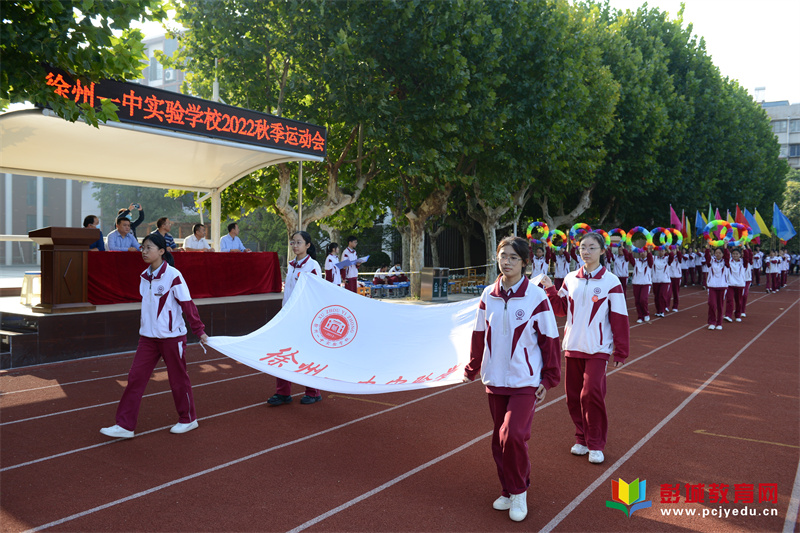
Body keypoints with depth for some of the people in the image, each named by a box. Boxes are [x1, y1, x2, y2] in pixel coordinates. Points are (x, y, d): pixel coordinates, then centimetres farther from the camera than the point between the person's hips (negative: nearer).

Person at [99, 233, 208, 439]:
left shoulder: (173, 276, -14)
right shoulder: (145, 276, 6)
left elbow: (188, 305, -12)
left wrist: (199, 331, -9)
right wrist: (146, 327, 19)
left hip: (172, 336, -6)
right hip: (148, 337, 6)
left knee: (178, 378, 7)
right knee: (136, 377, 1)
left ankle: (188, 419, 25)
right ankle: (125, 426, 7)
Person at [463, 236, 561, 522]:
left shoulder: (536, 297, -9)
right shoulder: (488, 295, 2)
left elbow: (549, 338, -4)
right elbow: (479, 334, 10)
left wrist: (549, 379, -5)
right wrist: (472, 368, 11)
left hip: (525, 381, -4)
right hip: (495, 380, 4)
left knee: (512, 435, -15)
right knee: (500, 438, 11)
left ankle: (519, 492, 9)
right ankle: (509, 491, 31)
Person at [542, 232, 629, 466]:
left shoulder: (611, 282, -5)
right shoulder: (570, 279, 7)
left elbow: (619, 319, -4)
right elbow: (561, 309, 12)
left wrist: (620, 351, -4)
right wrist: (550, 290, -3)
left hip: (597, 349, -4)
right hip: (572, 346, 4)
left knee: (591, 393, -12)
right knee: (573, 395, 8)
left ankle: (596, 444, 6)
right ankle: (582, 438, 26)